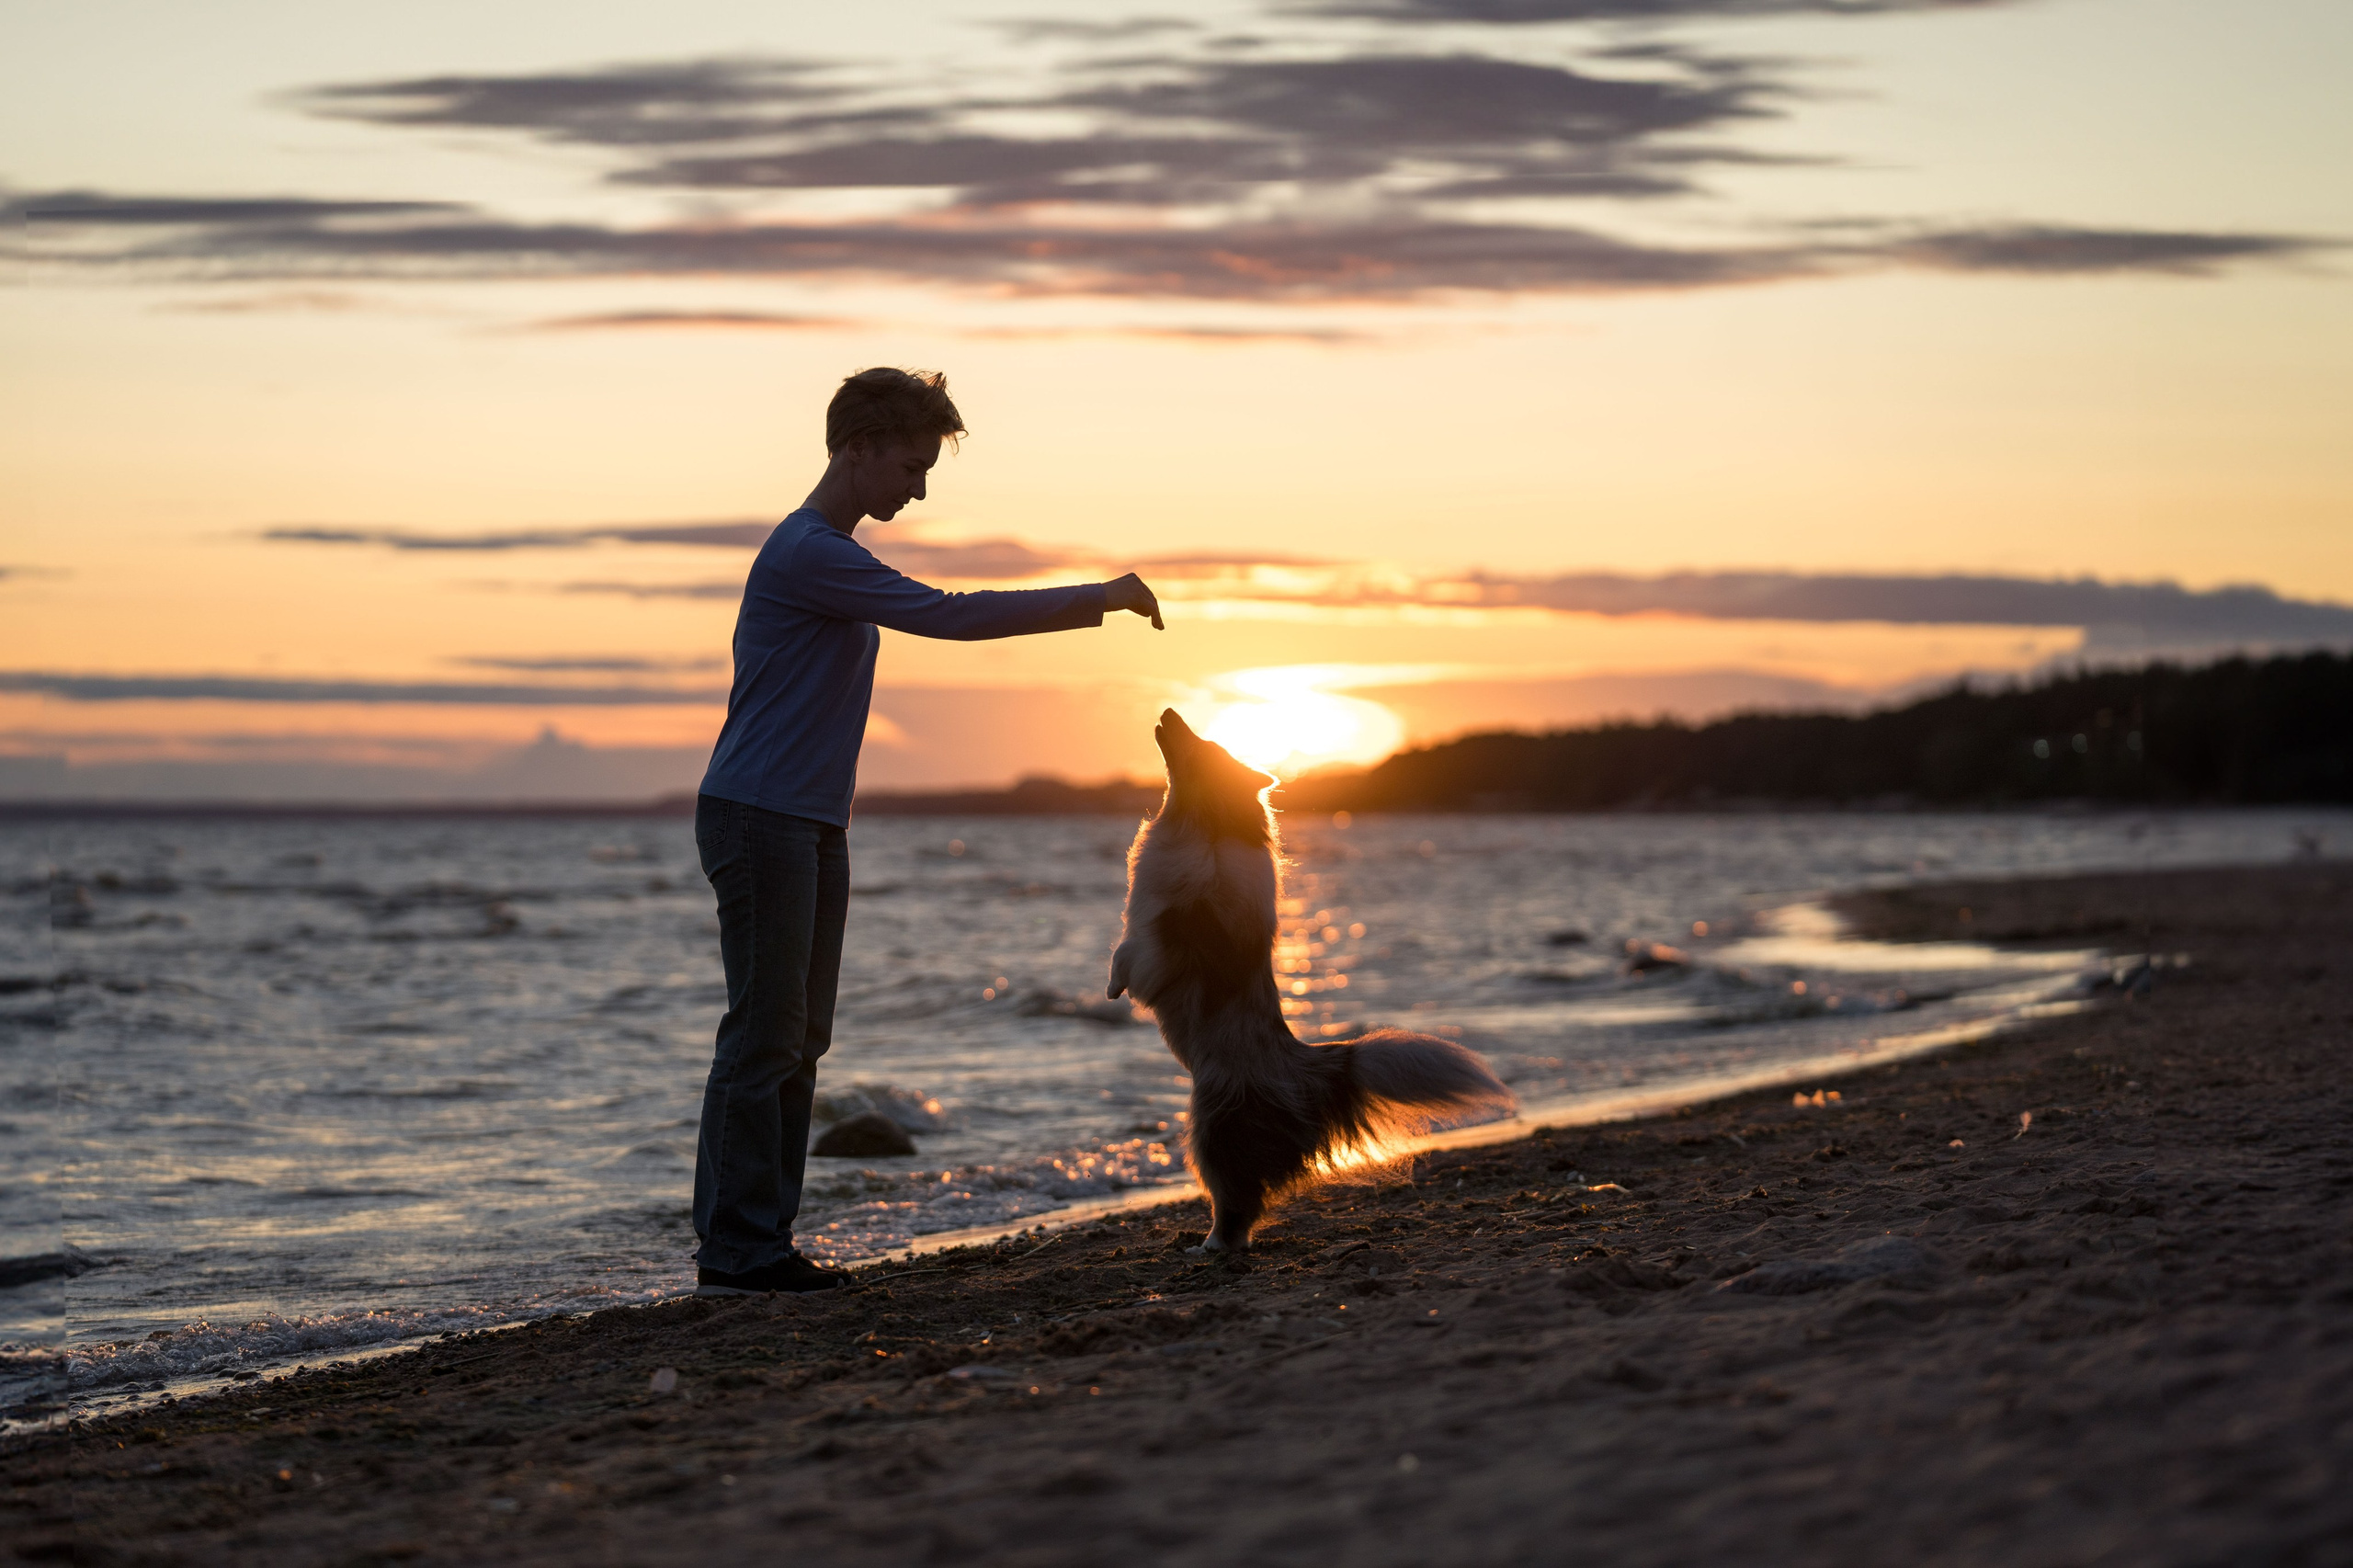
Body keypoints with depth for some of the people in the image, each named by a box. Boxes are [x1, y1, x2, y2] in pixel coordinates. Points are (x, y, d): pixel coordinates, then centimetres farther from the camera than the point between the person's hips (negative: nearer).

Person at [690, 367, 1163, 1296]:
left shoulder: (834, 556, 18)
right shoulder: (808, 554, -15)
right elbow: (951, 617, -20)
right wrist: (1095, 598, -15)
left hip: (813, 829, 10)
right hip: (758, 823, -10)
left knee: (799, 1040, 9)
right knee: (764, 1036, -9)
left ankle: (763, 1246, 11)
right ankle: (735, 1251, -6)